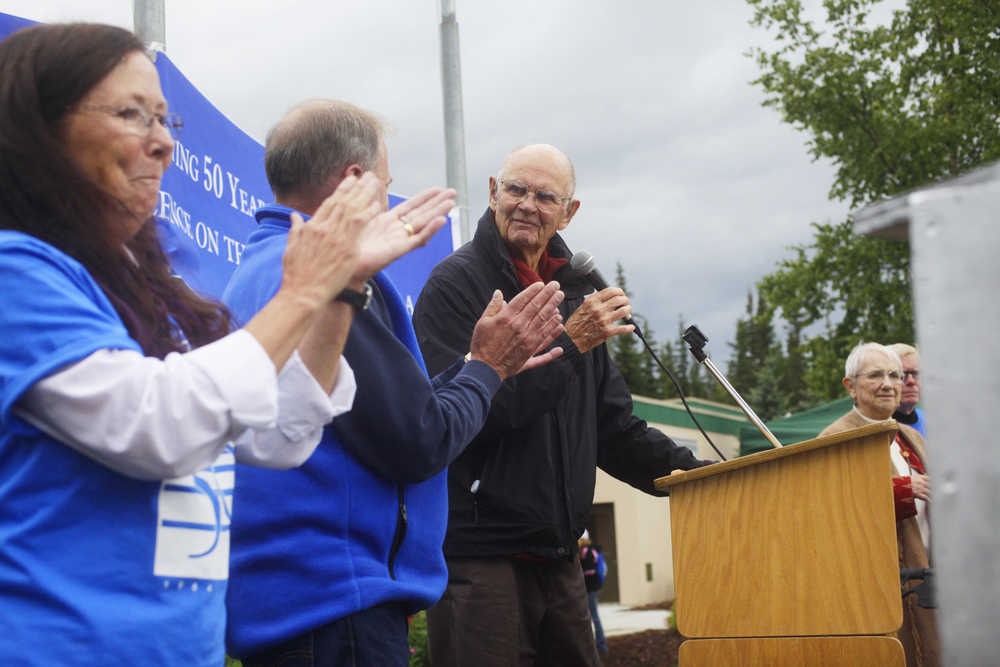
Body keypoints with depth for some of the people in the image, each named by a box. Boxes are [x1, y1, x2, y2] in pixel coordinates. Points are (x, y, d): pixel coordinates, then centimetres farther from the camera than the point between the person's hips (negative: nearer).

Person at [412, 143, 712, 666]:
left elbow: (614, 429, 20)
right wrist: (568, 345, -18)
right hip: (479, 557, -7)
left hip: (557, 557, 7)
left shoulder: (573, 294, 18)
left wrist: (701, 475, 8)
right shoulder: (455, 284, -5)